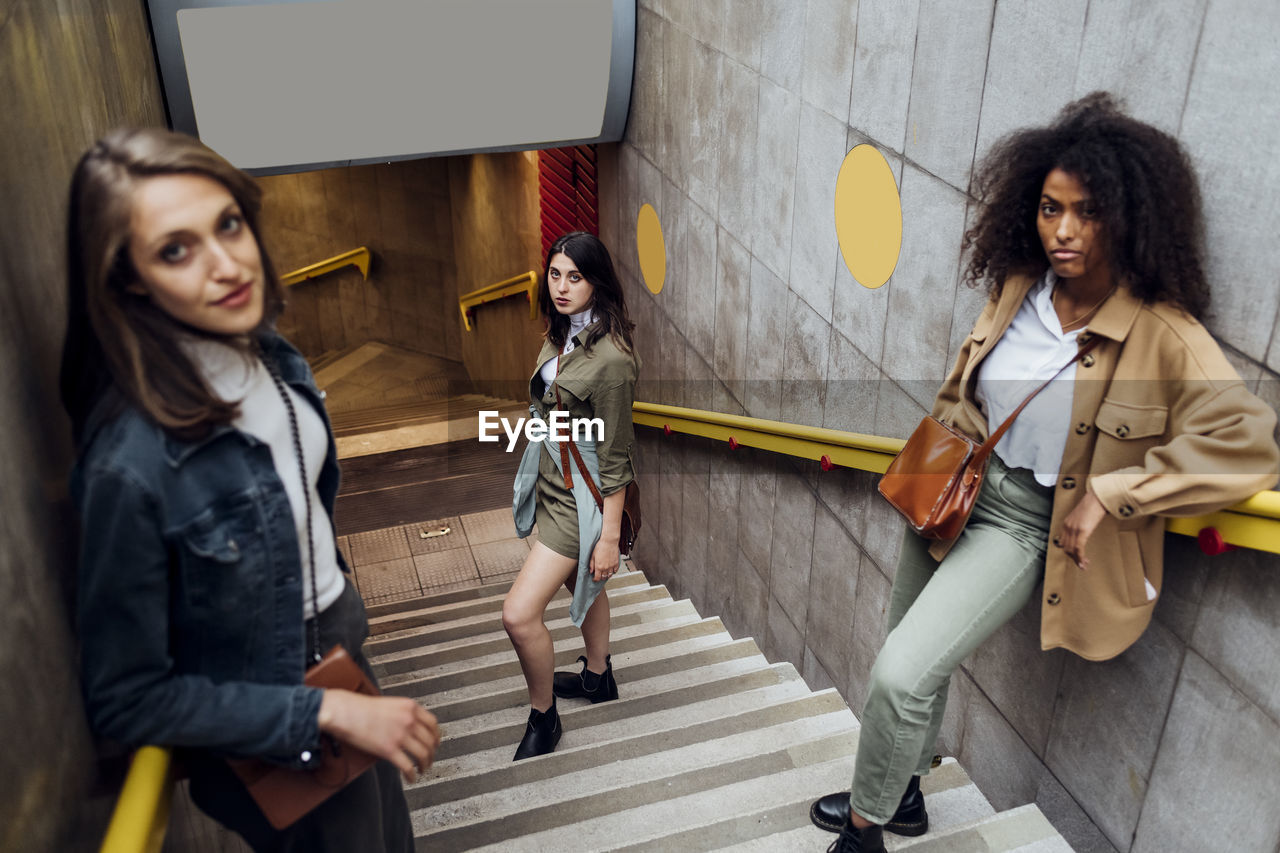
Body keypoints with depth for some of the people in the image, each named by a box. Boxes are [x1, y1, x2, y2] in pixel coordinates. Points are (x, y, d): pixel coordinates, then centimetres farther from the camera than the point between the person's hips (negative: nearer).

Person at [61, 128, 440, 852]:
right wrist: (329, 712, -24)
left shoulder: (271, 355, -11)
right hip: (269, 738, -6)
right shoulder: (130, 463, -32)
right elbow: (126, 700, -23)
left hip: (338, 638, 7)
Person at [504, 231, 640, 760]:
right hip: (550, 483, 9)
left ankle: (543, 716, 14)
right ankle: (597, 676, 48)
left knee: (519, 614, -9)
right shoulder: (561, 335, 1)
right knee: (583, 586, 26)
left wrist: (610, 535, -18)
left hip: (580, 498, -9)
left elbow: (614, 454, -21)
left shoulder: (610, 356, -25)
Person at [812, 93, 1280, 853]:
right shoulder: (1019, 291, -3)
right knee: (913, 662, 19)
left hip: (1030, 523, -5)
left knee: (901, 675, -14)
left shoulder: (1164, 336, -19)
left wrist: (1109, 494, -28)